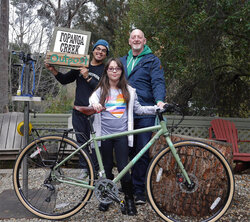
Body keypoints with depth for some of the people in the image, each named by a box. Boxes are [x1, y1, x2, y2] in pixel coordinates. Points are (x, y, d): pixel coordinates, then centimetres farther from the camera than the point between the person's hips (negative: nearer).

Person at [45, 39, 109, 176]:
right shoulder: (81, 66, 13)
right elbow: (64, 80, 15)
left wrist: (88, 77, -21)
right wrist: (53, 70, 0)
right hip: (78, 110, 4)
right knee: (81, 141, 8)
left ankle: (95, 169, 13)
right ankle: (84, 168, 20)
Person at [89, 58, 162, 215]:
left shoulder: (129, 90, 11)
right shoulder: (101, 90, 9)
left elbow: (138, 109, 12)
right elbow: (93, 98, -9)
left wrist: (157, 108, 0)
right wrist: (94, 103, -33)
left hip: (122, 134, 0)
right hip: (105, 134, 1)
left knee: (123, 168, -4)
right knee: (107, 167, 8)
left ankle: (129, 199, 12)